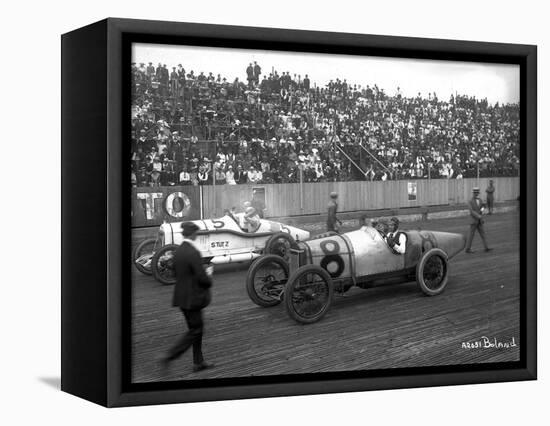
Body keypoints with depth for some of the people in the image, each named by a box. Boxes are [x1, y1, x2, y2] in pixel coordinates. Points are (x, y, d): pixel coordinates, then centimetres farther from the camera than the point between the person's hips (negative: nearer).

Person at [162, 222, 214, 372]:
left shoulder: (178, 251, 5)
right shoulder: (193, 253, -22)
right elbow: (202, 278, -22)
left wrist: (205, 274, 12)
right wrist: (209, 277, 2)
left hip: (182, 296, 9)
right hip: (192, 298, -9)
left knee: (197, 329, 18)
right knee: (195, 331, 2)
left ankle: (198, 362, 24)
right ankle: (170, 357, -4)